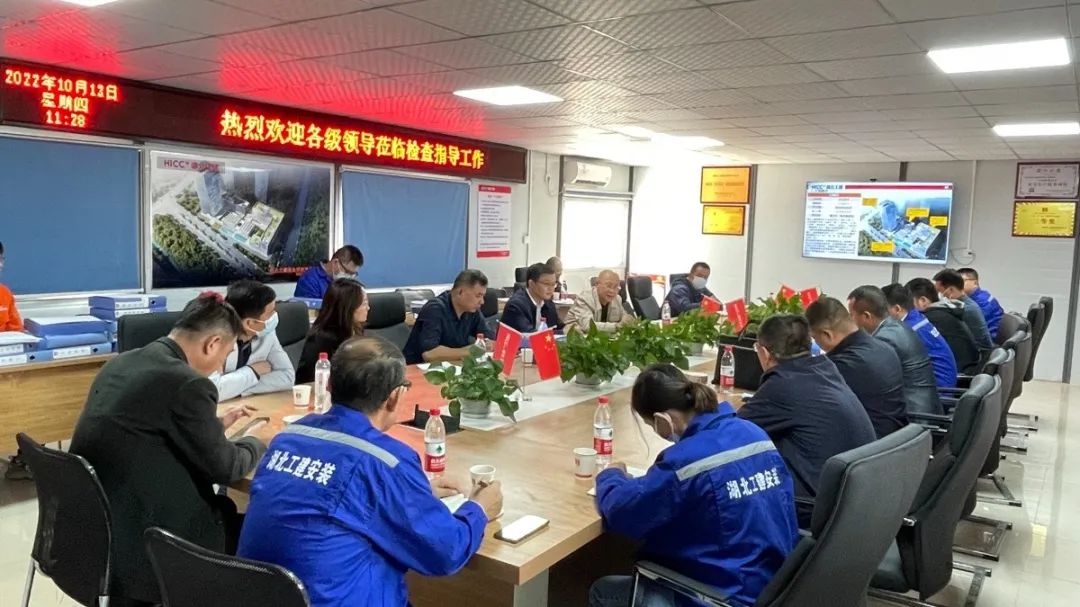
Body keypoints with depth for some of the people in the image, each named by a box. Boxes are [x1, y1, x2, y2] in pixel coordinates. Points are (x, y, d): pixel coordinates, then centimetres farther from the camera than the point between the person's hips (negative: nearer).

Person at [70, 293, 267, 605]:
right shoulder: (187, 383, -20)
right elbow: (222, 468, -11)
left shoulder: (121, 363, 6)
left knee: (223, 510, 20)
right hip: (136, 545, -8)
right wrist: (253, 443, 8)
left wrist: (215, 423, 25)